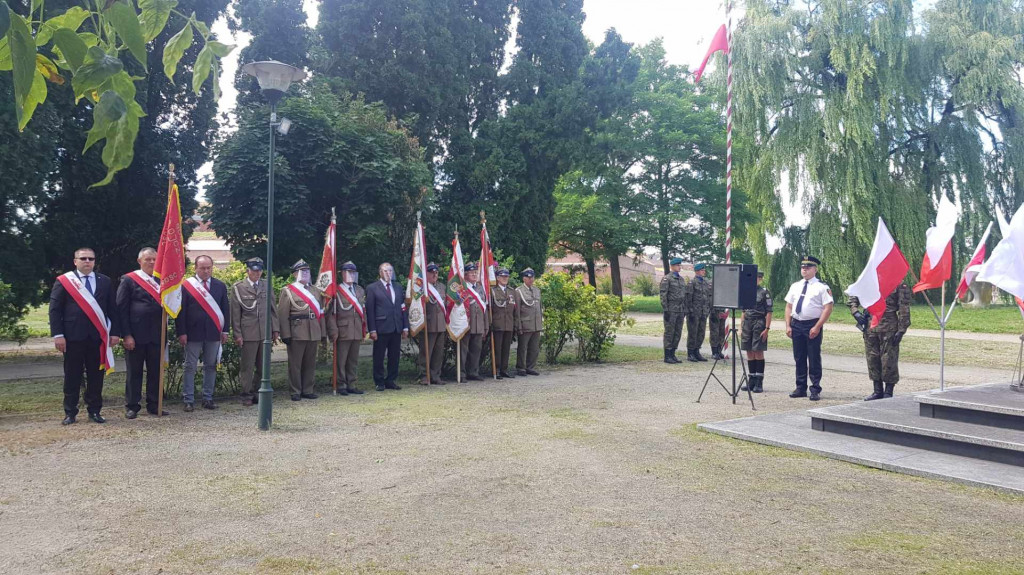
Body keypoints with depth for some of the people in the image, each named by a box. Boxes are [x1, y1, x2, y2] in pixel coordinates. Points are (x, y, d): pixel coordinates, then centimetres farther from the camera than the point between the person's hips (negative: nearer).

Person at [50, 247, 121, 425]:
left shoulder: (104, 281, 10)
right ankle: (70, 412, 13)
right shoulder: (63, 281, 3)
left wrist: (115, 332, 2)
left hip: (98, 336, 2)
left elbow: (113, 309, 9)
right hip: (73, 337, -2)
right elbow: (55, 310, -1)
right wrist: (58, 335, -9)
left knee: (96, 376, 6)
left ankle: (94, 410, 15)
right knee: (72, 376, 4)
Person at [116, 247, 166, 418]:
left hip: (156, 335, 4)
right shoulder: (128, 280, -1)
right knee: (134, 372, 4)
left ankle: (154, 406, 17)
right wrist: (126, 335, -12)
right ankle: (132, 407, 13)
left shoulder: (160, 281, 13)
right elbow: (121, 309, -6)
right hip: (135, 335, -4)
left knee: (155, 371, 8)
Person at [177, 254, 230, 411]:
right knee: (190, 367, 3)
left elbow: (226, 309, 10)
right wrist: (181, 332, -9)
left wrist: (225, 330, 4)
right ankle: (189, 400, 8)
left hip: (213, 334, 3)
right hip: (193, 333, -3)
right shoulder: (186, 285, -2)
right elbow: (180, 311, -4)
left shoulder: (220, 286, 8)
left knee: (211, 366, 8)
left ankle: (208, 399, 16)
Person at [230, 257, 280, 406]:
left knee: (263, 366, 8)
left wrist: (276, 329, 7)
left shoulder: (267, 285, 10)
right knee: (247, 366, 0)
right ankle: (247, 395, 10)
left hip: (266, 332, 4)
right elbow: (235, 313, -1)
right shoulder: (238, 287, 1)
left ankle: (258, 393, 19)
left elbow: (273, 308, 12)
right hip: (248, 333, -4)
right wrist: (237, 334, -5)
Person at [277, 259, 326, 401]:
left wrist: (323, 332, 10)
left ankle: (308, 390, 19)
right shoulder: (288, 291, 0)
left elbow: (320, 312, 15)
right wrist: (286, 335, -12)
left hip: (314, 333, 5)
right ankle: (296, 392, 8)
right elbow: (283, 315, -5)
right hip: (297, 334, -5)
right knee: (295, 364, 1)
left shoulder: (316, 290, 15)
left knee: (310, 363, 10)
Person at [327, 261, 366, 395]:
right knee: (341, 361, -1)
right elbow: (331, 313, -7)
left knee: (354, 360, 10)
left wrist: (364, 329, 14)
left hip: (357, 332, 6)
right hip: (343, 332, -6)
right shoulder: (336, 291, -5)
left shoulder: (360, 290, 16)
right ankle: (341, 386, 7)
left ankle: (351, 385, 18)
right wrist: (334, 331, -13)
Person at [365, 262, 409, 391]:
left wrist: (405, 327, 7)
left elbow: (403, 308, 14)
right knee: (379, 357, 3)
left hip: (396, 328, 4)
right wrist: (372, 330, -11)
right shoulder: (372, 288, 0)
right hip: (381, 328, -4)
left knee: (395, 356, 8)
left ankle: (390, 381, 18)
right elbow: (370, 310, -4)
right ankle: (379, 382, 13)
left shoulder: (398, 287, 15)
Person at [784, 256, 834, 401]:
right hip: (796, 324, 5)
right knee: (799, 358, 11)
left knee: (814, 359, 0)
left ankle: (815, 390, 8)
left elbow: (828, 308, -10)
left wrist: (817, 327, -16)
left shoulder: (822, 287, -5)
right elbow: (789, 306, 14)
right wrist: (788, 326, 3)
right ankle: (800, 388, 20)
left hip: (813, 326, -5)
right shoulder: (795, 286, 12)